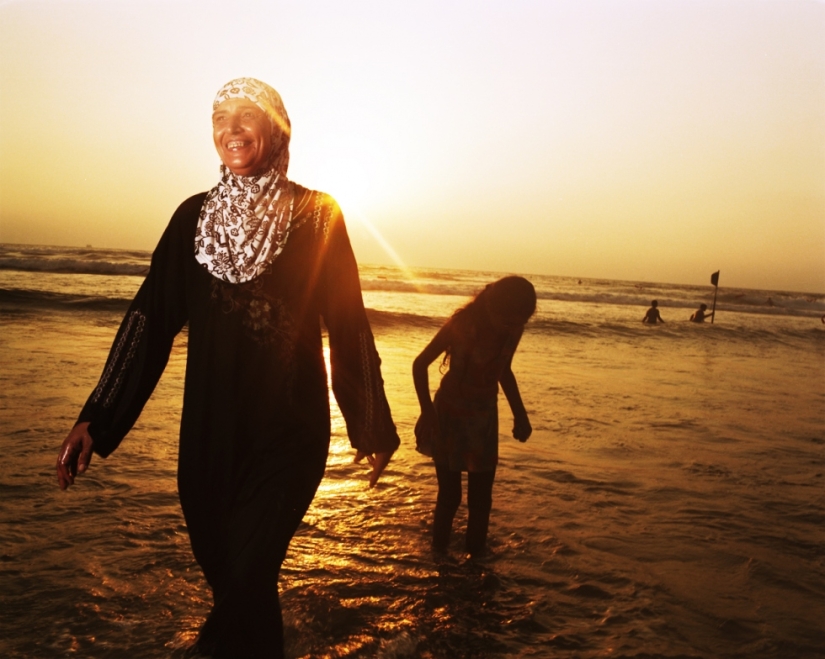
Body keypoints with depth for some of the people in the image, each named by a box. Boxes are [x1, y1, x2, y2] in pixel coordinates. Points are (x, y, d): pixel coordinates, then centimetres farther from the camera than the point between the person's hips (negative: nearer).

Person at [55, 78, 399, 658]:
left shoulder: (317, 215, -2)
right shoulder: (194, 216, 7)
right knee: (223, 572, 15)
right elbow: (150, 317, 4)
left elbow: (348, 323, -2)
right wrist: (96, 418, 0)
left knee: (246, 576, -8)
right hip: (209, 429, 4)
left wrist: (374, 425, 2)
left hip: (289, 429, -3)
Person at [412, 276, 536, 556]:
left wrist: (519, 414, 8)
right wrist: (428, 412, -18)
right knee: (449, 495, 2)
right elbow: (420, 364, -12)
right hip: (449, 416, -4)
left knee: (481, 498, 6)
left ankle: (475, 555, 20)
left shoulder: (512, 328, -7)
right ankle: (438, 553, 20)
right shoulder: (462, 323, -21)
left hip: (485, 419, 4)